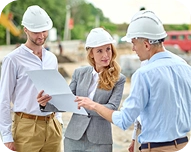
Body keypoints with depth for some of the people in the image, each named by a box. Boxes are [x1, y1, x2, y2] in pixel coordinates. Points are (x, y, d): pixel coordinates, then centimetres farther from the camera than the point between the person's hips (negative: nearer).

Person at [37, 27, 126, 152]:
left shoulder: (118, 79, 0)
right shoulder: (80, 73, 8)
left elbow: (112, 108, -10)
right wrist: (47, 103, -10)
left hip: (99, 141, -2)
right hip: (74, 138, 2)